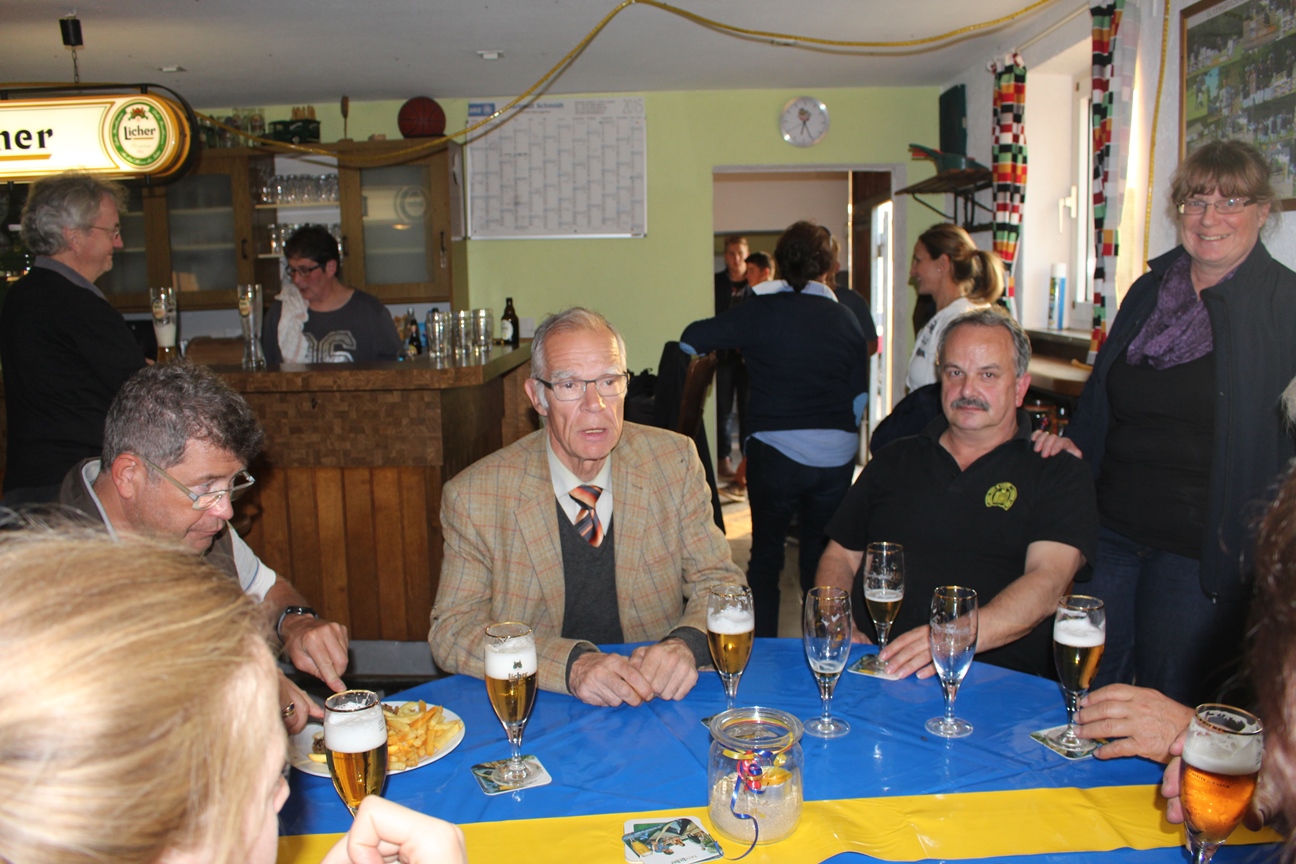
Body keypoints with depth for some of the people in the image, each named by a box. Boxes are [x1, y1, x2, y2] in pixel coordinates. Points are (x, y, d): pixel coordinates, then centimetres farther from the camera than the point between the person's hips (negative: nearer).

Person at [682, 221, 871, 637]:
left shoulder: (761, 310, -7)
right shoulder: (846, 318, 4)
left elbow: (693, 338, -3)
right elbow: (859, 396, 8)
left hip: (775, 450, -3)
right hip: (836, 457, 3)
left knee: (766, 552, 12)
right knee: (822, 555, 16)